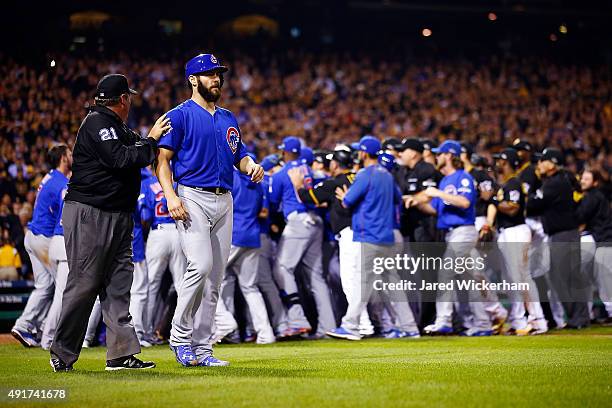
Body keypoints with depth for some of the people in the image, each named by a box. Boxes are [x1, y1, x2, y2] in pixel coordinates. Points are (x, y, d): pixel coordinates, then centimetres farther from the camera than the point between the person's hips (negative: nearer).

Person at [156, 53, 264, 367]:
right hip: (192, 197, -7)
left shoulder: (228, 119, 20)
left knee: (214, 278, 4)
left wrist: (251, 166, -1)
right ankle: (180, 337, -7)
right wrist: (170, 195, -21)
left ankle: (201, 349, 9)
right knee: (200, 265, -21)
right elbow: (162, 159, -6)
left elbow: (239, 155, 23)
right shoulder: (180, 115, -1)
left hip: (223, 201, 7)